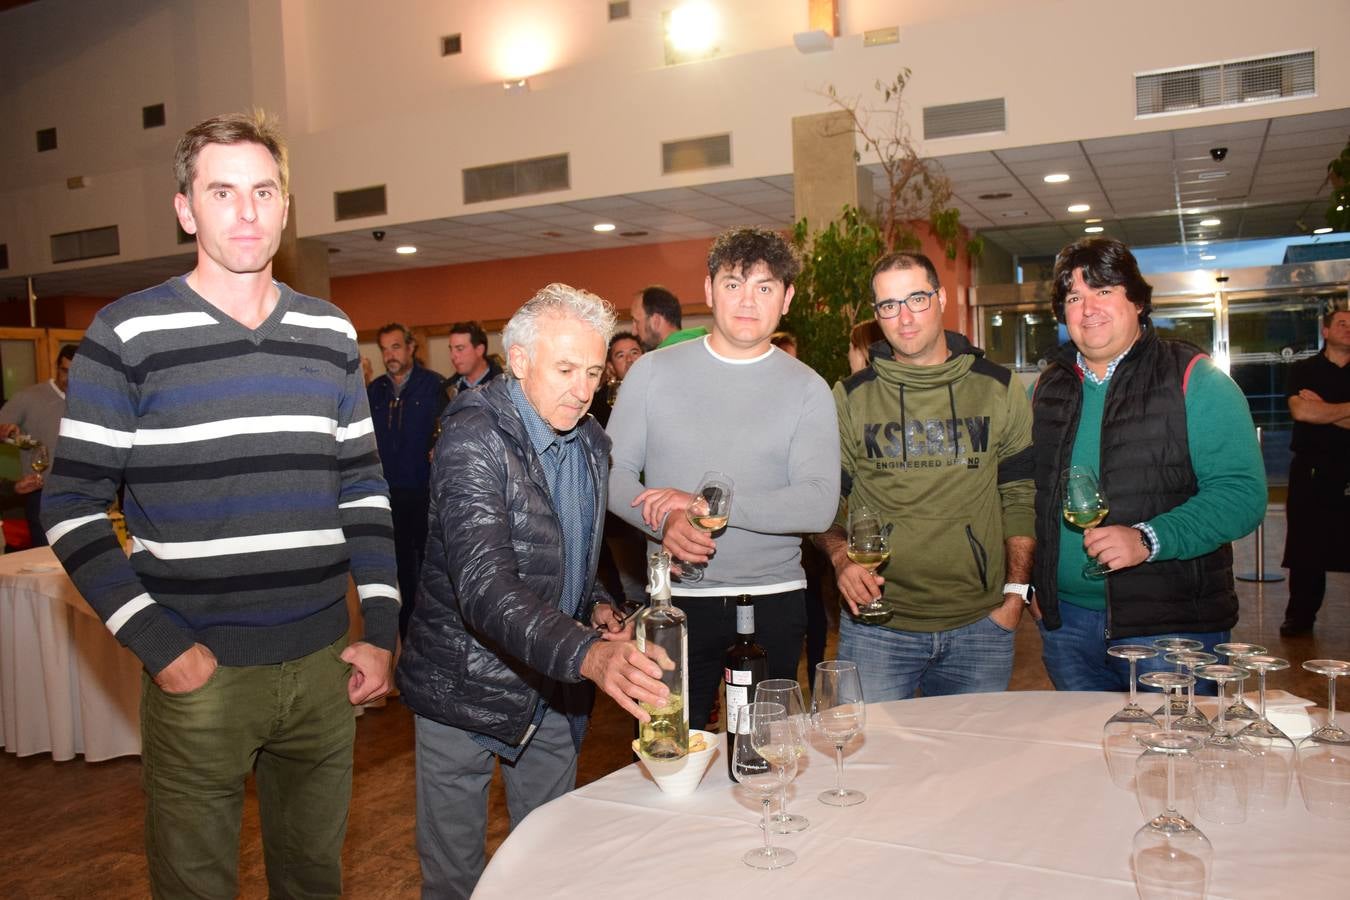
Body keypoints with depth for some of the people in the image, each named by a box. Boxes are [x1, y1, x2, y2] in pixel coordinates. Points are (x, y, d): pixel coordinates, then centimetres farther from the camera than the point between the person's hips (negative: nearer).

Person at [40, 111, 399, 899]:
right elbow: (73, 508, -5)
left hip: (323, 666, 3)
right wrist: (159, 646, -12)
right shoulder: (128, 334, -5)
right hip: (200, 672, -3)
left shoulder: (331, 334, 5)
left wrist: (381, 631, 3)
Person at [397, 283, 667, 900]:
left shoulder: (591, 444, 3)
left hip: (556, 688, 6)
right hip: (467, 689, -6)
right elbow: (483, 585, -35)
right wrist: (588, 655, -48)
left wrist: (597, 606, -1)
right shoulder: (473, 438, -22)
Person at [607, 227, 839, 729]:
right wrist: (664, 521, -19)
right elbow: (614, 472, 1)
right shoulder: (653, 372, 2)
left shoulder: (807, 389, -1)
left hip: (773, 601, 0)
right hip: (675, 599, 0)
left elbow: (819, 505, -11)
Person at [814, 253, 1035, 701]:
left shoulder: (998, 388, 4)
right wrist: (841, 556, -13)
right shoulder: (851, 396, 2)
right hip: (876, 625, -1)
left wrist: (1016, 591, 0)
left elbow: (1021, 496, 6)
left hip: (980, 626, 1)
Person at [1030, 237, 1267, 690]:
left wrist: (1148, 540, -25)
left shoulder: (1194, 380, -5)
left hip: (1170, 623, -4)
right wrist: (1032, 583, 8)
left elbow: (1242, 493, -12)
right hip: (1066, 621, 4)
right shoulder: (1048, 386, 9)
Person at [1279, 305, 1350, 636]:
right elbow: (1300, 411, -9)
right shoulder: (1303, 370, 8)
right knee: (1305, 546, 1)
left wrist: (1322, 408, -7)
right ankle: (1300, 615, 8)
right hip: (1311, 469, -1)